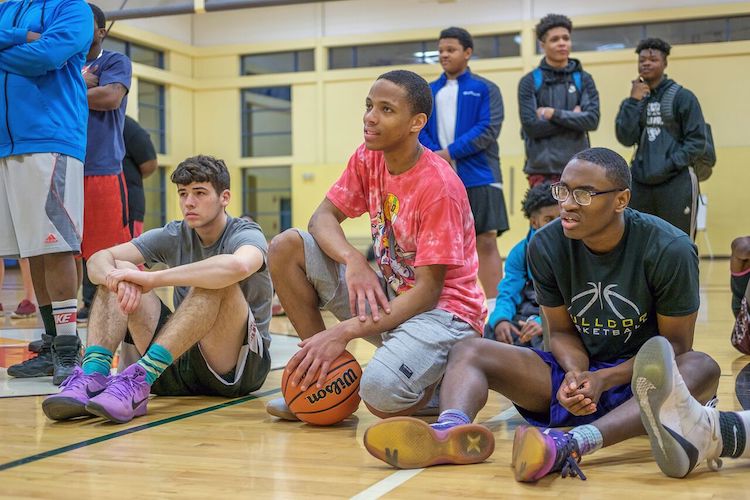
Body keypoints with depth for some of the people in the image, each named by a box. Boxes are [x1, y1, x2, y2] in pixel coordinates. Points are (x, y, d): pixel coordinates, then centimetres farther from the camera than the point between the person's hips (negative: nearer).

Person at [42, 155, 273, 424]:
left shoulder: (246, 234, -8)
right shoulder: (174, 235, 7)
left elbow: (237, 266, -36)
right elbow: (98, 260, -2)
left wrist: (152, 278, -33)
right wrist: (117, 277, -28)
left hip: (239, 367, -5)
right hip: (180, 364, 5)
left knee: (217, 281, -31)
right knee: (120, 272, -7)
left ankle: (140, 380, -40)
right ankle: (91, 376, -27)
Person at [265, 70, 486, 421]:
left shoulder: (439, 186, -22)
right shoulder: (367, 159, 0)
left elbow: (428, 290, -23)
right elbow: (323, 217, -1)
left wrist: (345, 332, -29)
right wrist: (353, 260, -25)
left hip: (442, 308, -7)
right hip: (389, 294, 7)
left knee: (381, 394, -35)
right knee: (286, 247, -9)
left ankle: (442, 376, 2)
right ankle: (322, 376, -3)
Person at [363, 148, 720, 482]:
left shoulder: (669, 249, -17)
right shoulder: (546, 246, -9)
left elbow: (675, 344, -11)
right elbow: (562, 330, 1)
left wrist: (603, 380, -23)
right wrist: (575, 373, -22)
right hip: (580, 370, 3)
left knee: (702, 368, -37)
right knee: (470, 350, -14)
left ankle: (571, 443, -58)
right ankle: (452, 430, -51)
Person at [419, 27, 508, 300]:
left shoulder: (485, 89, 3)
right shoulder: (429, 92, 13)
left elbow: (488, 129, -8)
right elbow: (419, 131, 6)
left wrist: (450, 152, -14)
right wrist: (435, 158, -12)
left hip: (479, 178, -3)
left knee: (486, 242, -4)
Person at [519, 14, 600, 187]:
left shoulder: (583, 80, 8)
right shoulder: (529, 82, 1)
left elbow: (592, 119, -5)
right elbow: (531, 126, -9)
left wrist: (553, 114, -11)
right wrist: (572, 118, -7)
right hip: (542, 170, -2)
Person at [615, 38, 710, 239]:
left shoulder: (682, 97, -1)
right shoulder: (634, 99, 10)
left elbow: (697, 140, -3)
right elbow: (626, 139, -2)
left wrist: (671, 164, -13)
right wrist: (634, 101, -7)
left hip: (676, 183, -3)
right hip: (640, 183, 4)